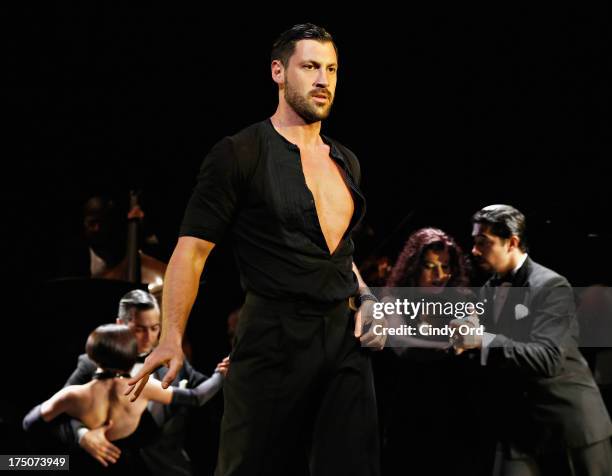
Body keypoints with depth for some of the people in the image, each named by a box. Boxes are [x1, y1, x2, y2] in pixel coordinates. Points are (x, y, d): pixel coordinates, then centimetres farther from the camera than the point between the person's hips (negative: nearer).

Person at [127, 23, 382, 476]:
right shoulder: (240, 155, -5)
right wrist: (172, 338, -18)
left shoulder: (346, 162, 15)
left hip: (345, 340, 6)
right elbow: (192, 250, -9)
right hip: (274, 341, -6)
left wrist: (365, 298, 9)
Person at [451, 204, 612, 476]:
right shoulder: (489, 290, 11)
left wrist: (484, 341, -31)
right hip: (518, 426, 6)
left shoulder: (551, 286, -12)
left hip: (568, 424, -6)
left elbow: (549, 358, -25)